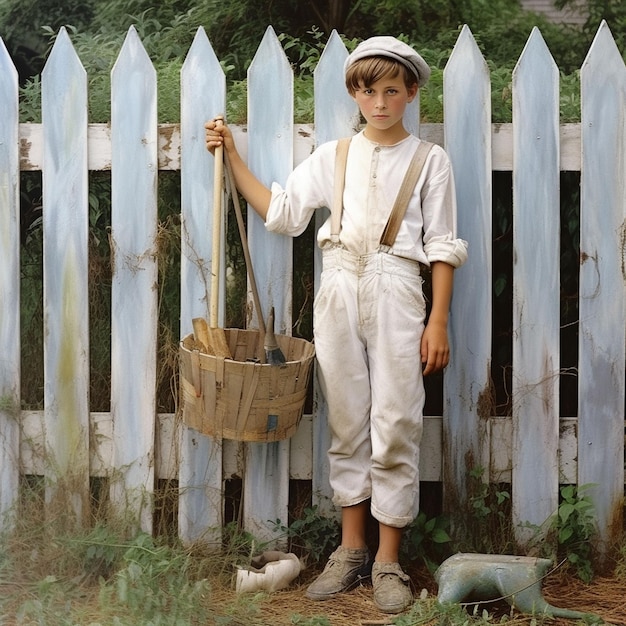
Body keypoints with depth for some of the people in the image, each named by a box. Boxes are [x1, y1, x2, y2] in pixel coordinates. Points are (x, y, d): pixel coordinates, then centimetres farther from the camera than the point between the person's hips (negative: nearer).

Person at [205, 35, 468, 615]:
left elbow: (442, 247, 2)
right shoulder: (333, 156, 12)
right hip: (339, 290, 3)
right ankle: (351, 549, 16)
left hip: (396, 291, -3)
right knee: (347, 424, 7)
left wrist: (438, 321, -5)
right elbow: (281, 211, 10)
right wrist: (233, 158, 8)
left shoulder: (430, 161, 4)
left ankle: (388, 563, 2)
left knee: (395, 426, -4)